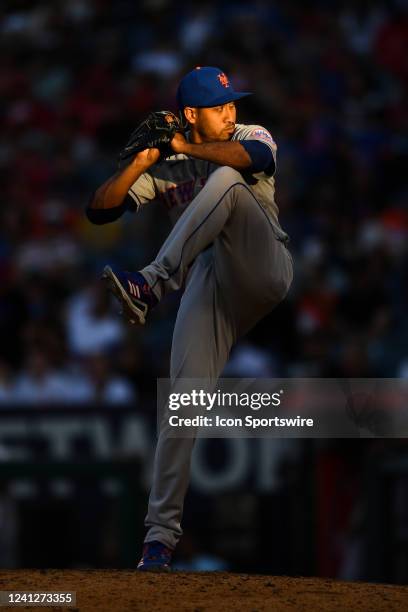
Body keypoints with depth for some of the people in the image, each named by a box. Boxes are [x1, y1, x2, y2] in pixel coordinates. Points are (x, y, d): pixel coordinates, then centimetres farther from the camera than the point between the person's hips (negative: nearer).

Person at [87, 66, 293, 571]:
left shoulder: (249, 137, 7)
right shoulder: (165, 168, 12)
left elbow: (256, 158, -19)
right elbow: (99, 210, 5)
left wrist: (183, 147, -11)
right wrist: (142, 162, -10)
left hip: (264, 271, -2)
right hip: (209, 288, 2)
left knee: (224, 180, -25)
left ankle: (151, 285, -37)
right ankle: (160, 533, -9)